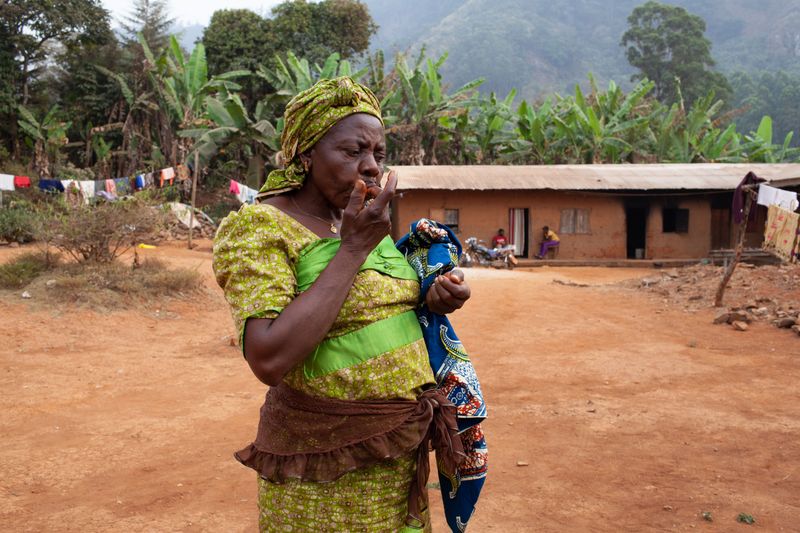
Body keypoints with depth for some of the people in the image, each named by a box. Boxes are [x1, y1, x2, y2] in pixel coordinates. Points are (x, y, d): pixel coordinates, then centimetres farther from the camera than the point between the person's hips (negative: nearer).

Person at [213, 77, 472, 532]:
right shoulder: (258, 226, -16)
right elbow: (269, 360, -30)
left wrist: (432, 300, -2)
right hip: (326, 471, -7)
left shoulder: (363, 221, 6)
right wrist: (353, 247, -24)